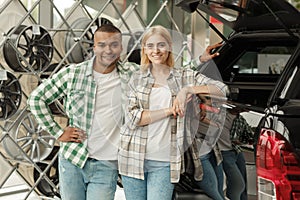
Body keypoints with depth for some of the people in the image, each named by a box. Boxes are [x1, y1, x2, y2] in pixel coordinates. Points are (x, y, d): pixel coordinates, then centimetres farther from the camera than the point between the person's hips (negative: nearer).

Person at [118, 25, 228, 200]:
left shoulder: (185, 76, 6)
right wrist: (170, 110, -11)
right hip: (134, 158, 2)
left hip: (165, 163, -1)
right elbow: (132, 118, -4)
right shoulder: (137, 78, 7)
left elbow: (221, 89, -2)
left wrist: (187, 89, -14)